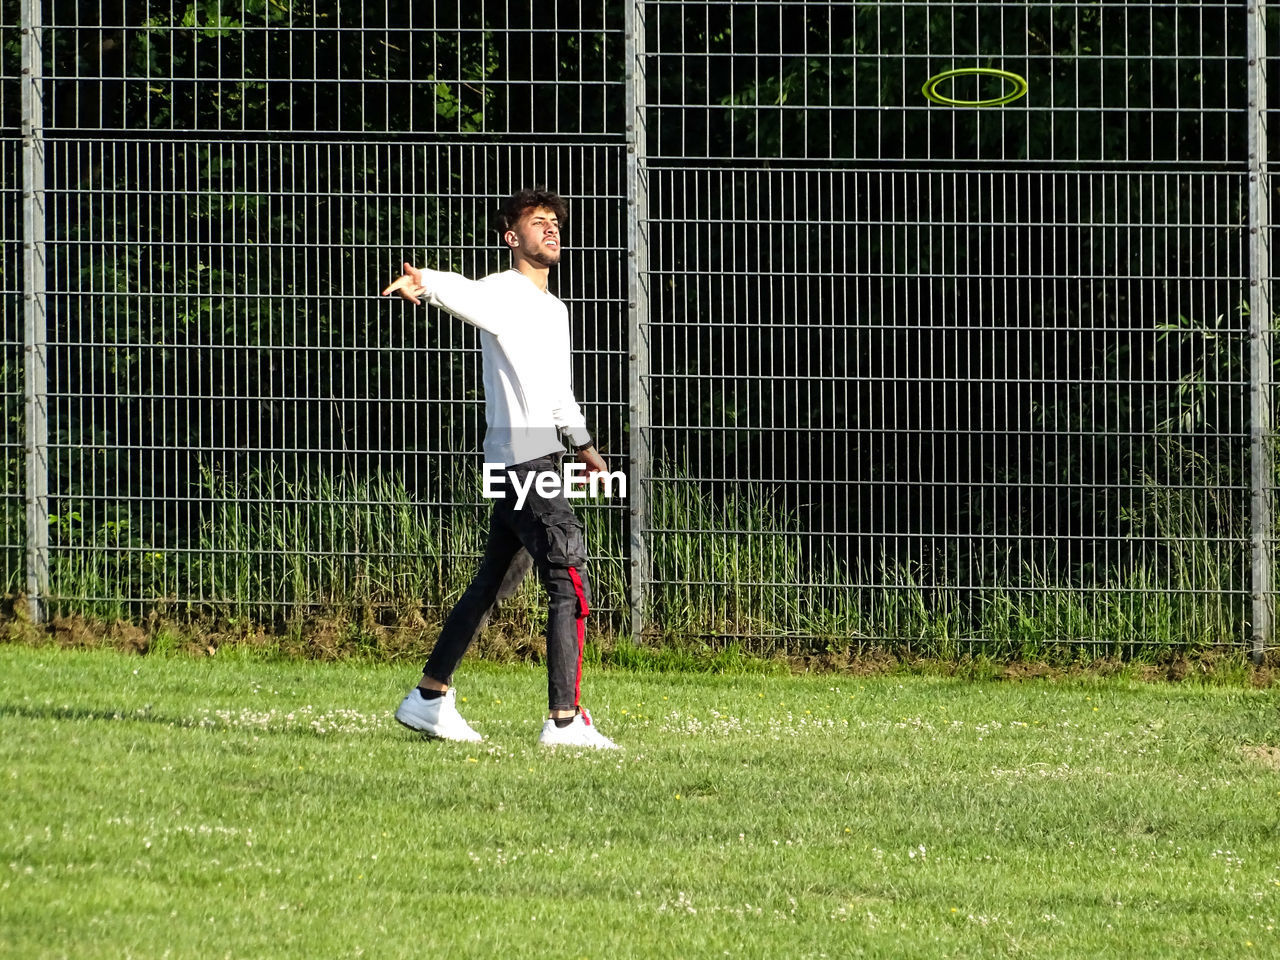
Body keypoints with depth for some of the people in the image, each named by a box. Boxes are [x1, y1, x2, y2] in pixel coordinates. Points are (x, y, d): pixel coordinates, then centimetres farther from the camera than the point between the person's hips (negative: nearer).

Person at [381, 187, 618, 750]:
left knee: (492, 585, 14)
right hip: (519, 457, -9)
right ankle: (564, 719, -14)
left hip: (542, 461, 9)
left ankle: (430, 698, 21)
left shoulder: (555, 309, 21)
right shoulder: (502, 294, -8)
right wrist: (424, 284, -54)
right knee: (571, 582, -14)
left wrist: (583, 444, 44)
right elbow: (464, 293, -32)